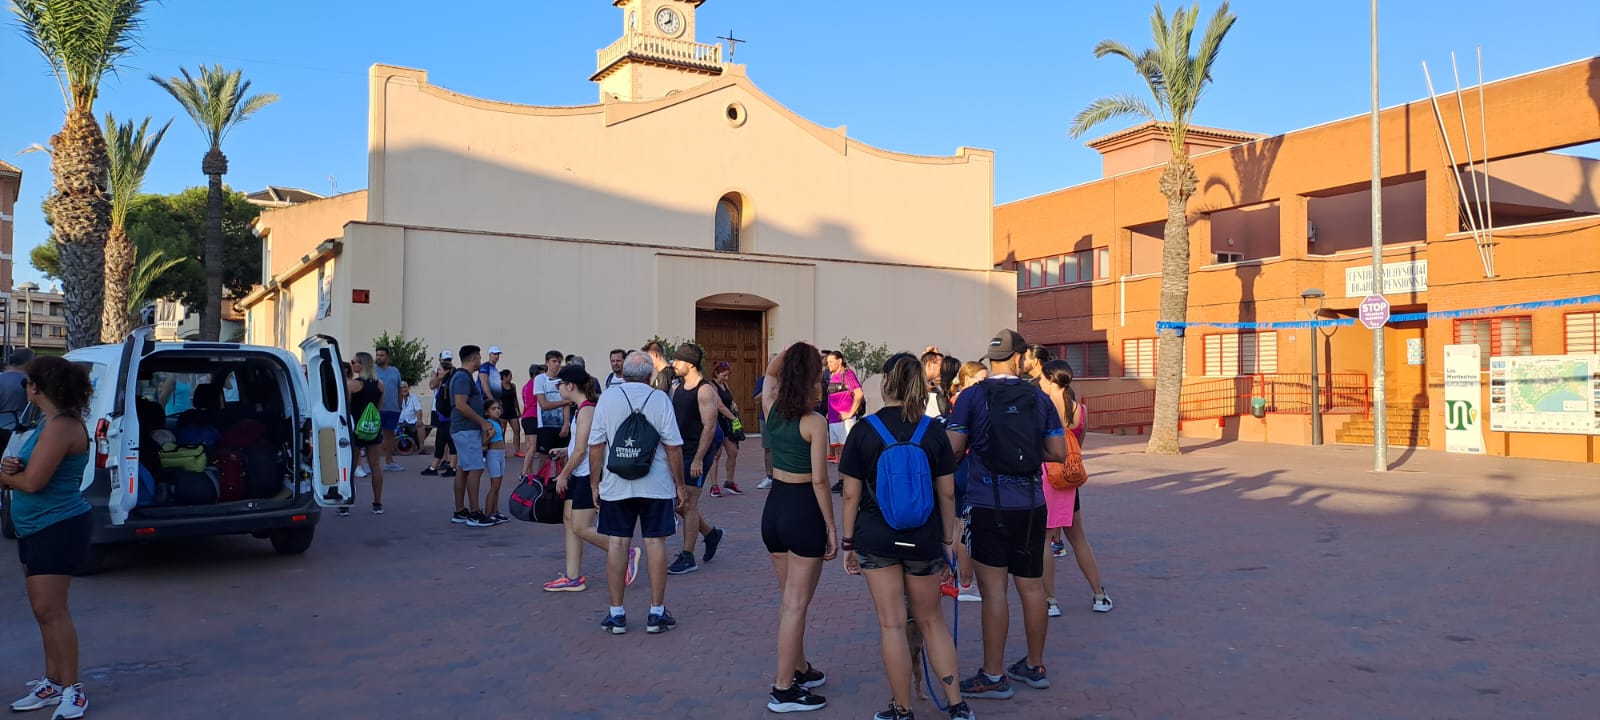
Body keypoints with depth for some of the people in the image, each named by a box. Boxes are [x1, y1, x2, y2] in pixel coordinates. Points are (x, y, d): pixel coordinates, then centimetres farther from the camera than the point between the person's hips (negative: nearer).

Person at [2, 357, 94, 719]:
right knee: (45, 609, 14)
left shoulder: (60, 427, -20)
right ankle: (52, 682, 23)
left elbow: (32, 482, -23)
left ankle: (71, 689, -4)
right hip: (35, 528, 11)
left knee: (50, 609, -10)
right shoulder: (52, 423, 12)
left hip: (59, 529, -11)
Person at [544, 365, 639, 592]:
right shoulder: (584, 408, 12)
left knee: (581, 528, -7)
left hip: (589, 475, -10)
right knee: (569, 521, 9)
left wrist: (563, 475, -10)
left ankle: (627, 554, 6)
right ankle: (573, 578, 14)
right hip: (579, 475, 10)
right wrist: (564, 452, 10)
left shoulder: (586, 409, -17)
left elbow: (581, 450, -19)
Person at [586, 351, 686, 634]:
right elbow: (674, 446, -6)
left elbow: (595, 446, 0)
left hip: (615, 486, 1)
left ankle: (616, 614, 10)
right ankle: (656, 613, 9)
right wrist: (679, 484, 2)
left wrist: (595, 483, 8)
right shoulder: (660, 399, -3)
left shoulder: (607, 399, 1)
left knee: (617, 544, 6)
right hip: (656, 486, -1)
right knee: (655, 543, 4)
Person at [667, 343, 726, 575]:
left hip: (697, 454, -8)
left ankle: (688, 558, 7)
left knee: (689, 504, -3)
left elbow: (709, 427, -19)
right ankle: (712, 534, 30)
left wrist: (698, 459, -22)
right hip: (680, 452, 8)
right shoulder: (677, 388, 11)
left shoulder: (705, 391, -15)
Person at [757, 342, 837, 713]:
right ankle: (784, 690, 4)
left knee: (787, 598, 19)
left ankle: (801, 670, 34)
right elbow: (819, 481, -17)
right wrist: (832, 526, -10)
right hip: (804, 510, -7)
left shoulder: (771, 408, 1)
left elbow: (770, 374, 24)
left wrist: (790, 352, 8)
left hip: (773, 508, 7)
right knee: (796, 604, 0)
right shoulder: (815, 422, -15)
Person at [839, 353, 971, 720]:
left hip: (876, 538, -2)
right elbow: (947, 493, -1)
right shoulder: (934, 429, -4)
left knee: (892, 624, 7)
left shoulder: (864, 430, -7)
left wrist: (849, 543, 5)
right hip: (923, 539, 2)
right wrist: (947, 541, 11)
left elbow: (851, 495, -5)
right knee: (931, 620, 17)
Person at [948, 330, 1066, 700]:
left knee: (993, 589, 0)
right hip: (1031, 505, 4)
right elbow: (1058, 452, 4)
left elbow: (953, 448, -10)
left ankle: (994, 676, 6)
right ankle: (1035, 666, 27)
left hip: (989, 506, -4)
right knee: (1032, 587, 13)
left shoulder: (972, 397, -6)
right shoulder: (1039, 398, 3)